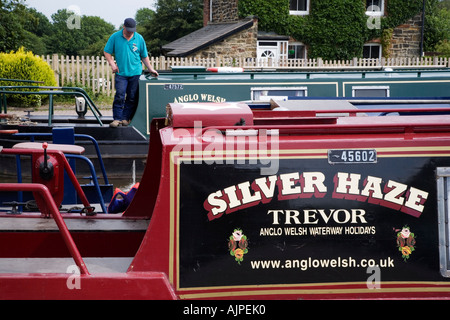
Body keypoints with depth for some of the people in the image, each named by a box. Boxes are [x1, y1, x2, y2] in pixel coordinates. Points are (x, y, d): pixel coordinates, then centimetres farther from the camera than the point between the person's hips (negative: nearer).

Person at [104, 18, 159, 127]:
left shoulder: (139, 38, 5)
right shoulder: (115, 37, 1)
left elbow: (144, 56, 14)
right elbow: (106, 52, 8)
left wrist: (150, 69, 11)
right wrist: (112, 64, -5)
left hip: (135, 73, 2)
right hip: (121, 72, -2)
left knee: (132, 98, 3)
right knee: (119, 96, -10)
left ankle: (126, 118, 13)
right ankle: (117, 119, -4)